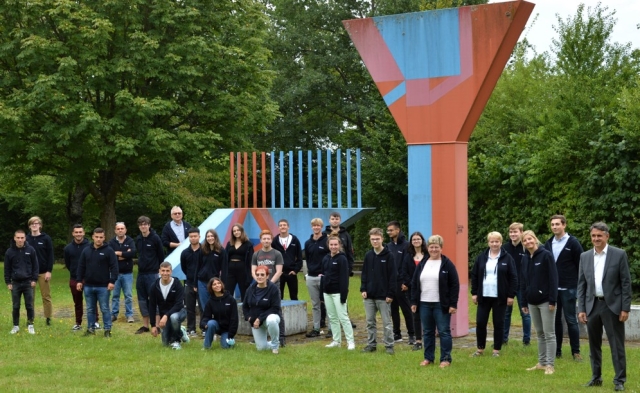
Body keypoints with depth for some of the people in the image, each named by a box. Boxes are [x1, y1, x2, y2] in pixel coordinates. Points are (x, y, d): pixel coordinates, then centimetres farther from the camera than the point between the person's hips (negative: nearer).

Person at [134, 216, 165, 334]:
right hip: (141, 273, 6)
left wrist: (159, 269, -2)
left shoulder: (155, 238, -7)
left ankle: (157, 325, -4)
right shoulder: (138, 239, 9)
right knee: (142, 300, 8)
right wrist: (141, 264, 12)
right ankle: (145, 325, 15)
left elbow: (161, 255, -3)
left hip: (152, 273, -6)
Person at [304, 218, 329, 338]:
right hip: (311, 278, 5)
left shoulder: (327, 241, -4)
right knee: (315, 305, 9)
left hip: (324, 277, -5)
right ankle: (316, 329, 14)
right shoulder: (308, 243, 11)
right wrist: (310, 271, 6)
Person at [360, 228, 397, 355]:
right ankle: (371, 344, 18)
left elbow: (393, 276, -8)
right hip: (369, 296, 5)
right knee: (370, 322, 10)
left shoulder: (388, 255, -7)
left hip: (383, 296, -5)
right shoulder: (368, 255, 8)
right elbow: (364, 274, 12)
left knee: (386, 322, 1)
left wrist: (390, 294, -12)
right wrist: (363, 289, 0)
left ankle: (389, 345, 7)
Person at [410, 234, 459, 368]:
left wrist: (453, 304, -11)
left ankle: (446, 359, 6)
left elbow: (455, 285, -6)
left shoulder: (447, 264, -4)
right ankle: (428, 358, 19)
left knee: (444, 332, -1)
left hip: (441, 305, -5)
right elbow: (414, 284, 13)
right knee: (427, 332, 10)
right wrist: (414, 302, 7)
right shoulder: (422, 264, 10)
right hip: (424, 304, 5)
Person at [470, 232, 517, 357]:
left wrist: (511, 295, -7)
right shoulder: (481, 257, 6)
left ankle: (496, 350, 13)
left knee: (498, 324, 4)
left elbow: (513, 278, -2)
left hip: (499, 298, -2)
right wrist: (474, 293, 2)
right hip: (484, 296, 2)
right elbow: (474, 275, 8)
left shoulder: (507, 258, -1)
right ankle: (480, 348, 15)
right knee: (480, 323, 2)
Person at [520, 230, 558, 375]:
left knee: (549, 334, -2)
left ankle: (550, 365, 0)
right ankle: (541, 363, 19)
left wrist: (552, 300, -17)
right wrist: (524, 302, 12)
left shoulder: (546, 255, -10)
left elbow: (553, 278, -13)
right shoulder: (525, 258, 9)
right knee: (539, 333, 13)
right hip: (532, 302, 7)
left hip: (545, 301, -7)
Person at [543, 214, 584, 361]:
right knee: (555, 320, 9)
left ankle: (576, 351, 4)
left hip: (568, 289, -5)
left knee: (571, 320, -1)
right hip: (552, 288, 5)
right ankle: (556, 350, 15)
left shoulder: (573, 243, -5)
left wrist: (579, 286, -9)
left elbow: (581, 265, -6)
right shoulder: (548, 244, 9)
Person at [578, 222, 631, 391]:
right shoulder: (585, 256, 7)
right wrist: (581, 309, 2)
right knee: (594, 345, 10)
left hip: (612, 306, -4)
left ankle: (619, 380, 4)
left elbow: (626, 283, -4)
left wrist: (625, 308, -9)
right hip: (592, 306, 4)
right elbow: (581, 284, 9)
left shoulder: (619, 255, -4)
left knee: (617, 345, -2)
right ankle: (596, 377, 20)